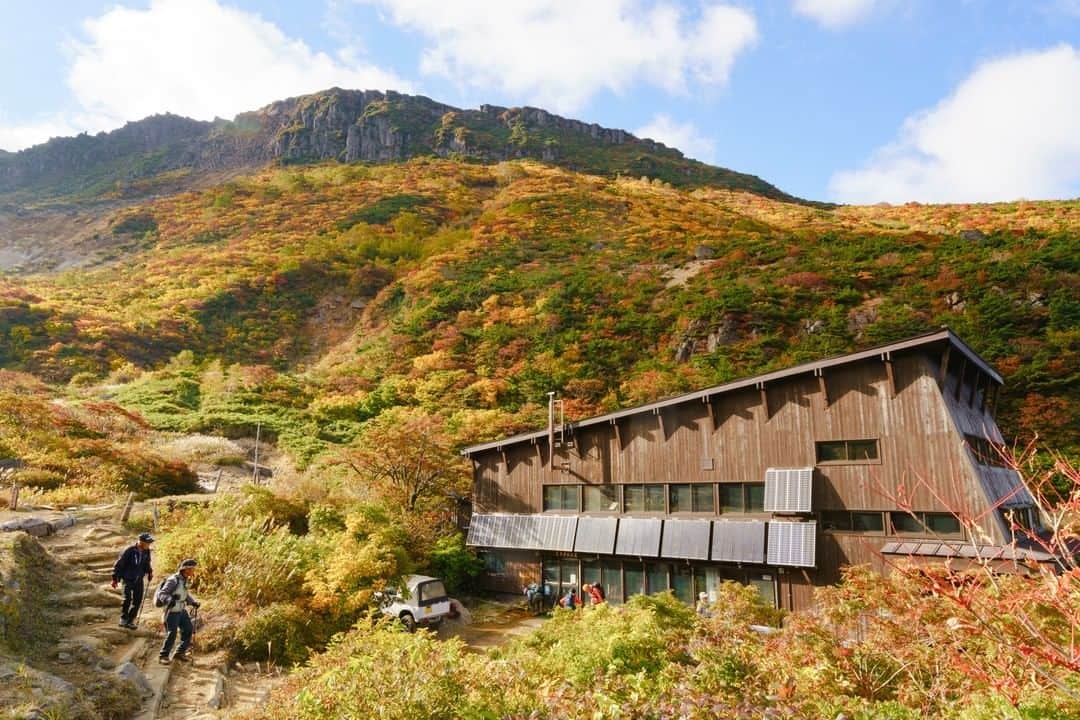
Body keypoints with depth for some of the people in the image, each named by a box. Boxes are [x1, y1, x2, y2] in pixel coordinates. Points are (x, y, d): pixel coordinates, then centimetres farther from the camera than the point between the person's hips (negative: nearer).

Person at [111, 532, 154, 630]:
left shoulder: (146, 551, 0)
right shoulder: (129, 550, -18)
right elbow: (119, 564, -12)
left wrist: (149, 572, 2)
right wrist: (115, 578, -10)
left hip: (139, 579, 5)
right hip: (128, 579, -5)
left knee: (138, 600, 2)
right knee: (127, 599, -15)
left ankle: (130, 620, 15)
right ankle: (123, 619, 6)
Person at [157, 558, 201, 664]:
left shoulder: (185, 580, 4)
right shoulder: (173, 580, -22)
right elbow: (162, 593, -24)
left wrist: (193, 602, 9)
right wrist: (169, 600, -41)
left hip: (181, 610, 9)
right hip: (172, 611, -9)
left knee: (188, 630, 11)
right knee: (171, 634, -3)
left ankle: (180, 653, 25)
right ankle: (163, 656, 17)